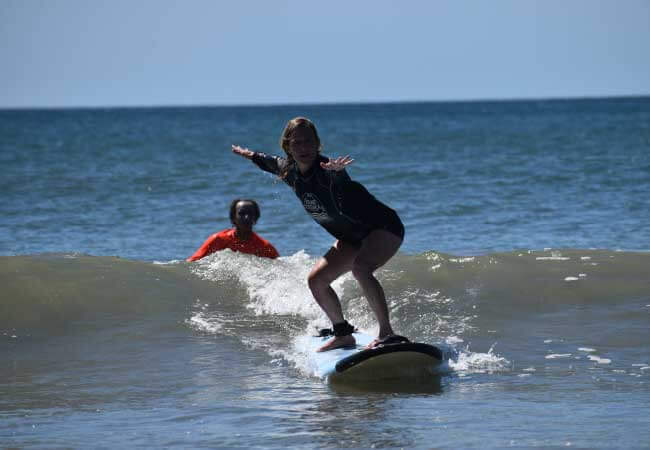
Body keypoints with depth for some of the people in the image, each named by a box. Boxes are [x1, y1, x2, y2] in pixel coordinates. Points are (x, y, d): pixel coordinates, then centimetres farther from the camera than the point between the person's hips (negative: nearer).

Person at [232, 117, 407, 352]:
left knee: (360, 268, -35)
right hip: (352, 238, 9)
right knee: (316, 281, 7)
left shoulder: (326, 170, -27)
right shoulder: (290, 171, -3)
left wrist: (338, 170, -76)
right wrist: (248, 155, 37)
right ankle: (343, 334, 23)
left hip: (384, 228, -9)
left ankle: (387, 333, -36)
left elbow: (337, 175, -54)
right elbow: (271, 162, 22)